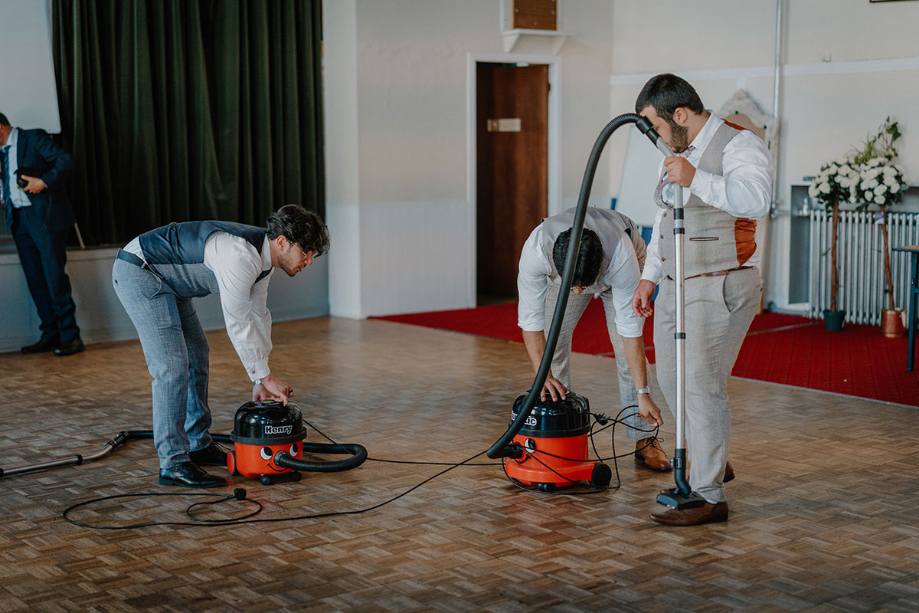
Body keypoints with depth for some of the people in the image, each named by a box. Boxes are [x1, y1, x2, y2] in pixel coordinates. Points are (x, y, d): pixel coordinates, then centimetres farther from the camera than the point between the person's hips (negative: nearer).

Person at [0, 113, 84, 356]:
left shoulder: (34, 138, -3)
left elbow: (66, 161, -12)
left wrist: (44, 181, -22)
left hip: (45, 217, -7)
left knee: (54, 276, -8)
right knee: (35, 280, 5)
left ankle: (70, 336, -4)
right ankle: (50, 335, 10)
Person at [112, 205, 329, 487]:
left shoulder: (263, 256, 2)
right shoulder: (241, 257, -29)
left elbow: (258, 318, 10)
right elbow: (238, 325, -24)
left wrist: (261, 381, 10)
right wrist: (265, 376, -14)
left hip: (164, 278, 11)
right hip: (138, 272, -11)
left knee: (196, 355, 15)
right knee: (172, 366, -15)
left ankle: (198, 445, 27)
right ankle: (173, 464, -9)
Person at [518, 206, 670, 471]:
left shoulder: (622, 254, -45)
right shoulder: (535, 250, -43)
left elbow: (630, 328, -40)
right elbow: (531, 318, -35)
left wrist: (643, 394, -39)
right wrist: (544, 375, -45)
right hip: (563, 265, 2)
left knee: (627, 349, -13)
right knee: (551, 345, -8)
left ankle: (645, 440, -3)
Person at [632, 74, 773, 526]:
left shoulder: (739, 145, -12)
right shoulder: (678, 154, 16)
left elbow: (755, 199, -32)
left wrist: (695, 180, -37)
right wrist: (650, 277, 20)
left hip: (720, 289, -9)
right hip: (675, 286, 9)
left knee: (701, 384, -11)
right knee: (672, 378, 15)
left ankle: (709, 497, -4)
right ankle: (712, 462, 36)